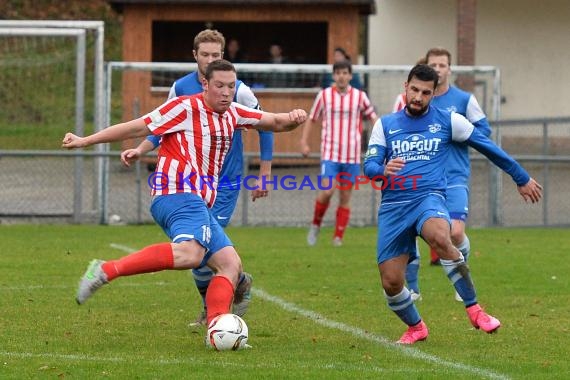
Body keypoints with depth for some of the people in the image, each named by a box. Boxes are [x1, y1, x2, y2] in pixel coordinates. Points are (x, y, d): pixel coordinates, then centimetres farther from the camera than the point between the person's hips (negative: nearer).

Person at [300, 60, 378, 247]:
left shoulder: (360, 96, 2)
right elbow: (311, 119, 10)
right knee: (327, 191, -16)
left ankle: (338, 237, 10)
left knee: (345, 197, 3)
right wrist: (304, 142, 2)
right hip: (330, 153, -2)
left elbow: (373, 117, 10)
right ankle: (316, 225, 8)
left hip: (352, 156, 2)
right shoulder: (324, 95, 1)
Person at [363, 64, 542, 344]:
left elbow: (486, 146, 16)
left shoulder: (447, 121, 8)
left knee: (439, 237, -38)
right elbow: (369, 165, 4)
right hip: (393, 205, 3)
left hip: (428, 197, -3)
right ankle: (415, 328, 26)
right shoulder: (385, 124, 12)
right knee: (390, 282, -6)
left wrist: (522, 179, 21)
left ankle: (474, 310, -25)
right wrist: (383, 170, -21)